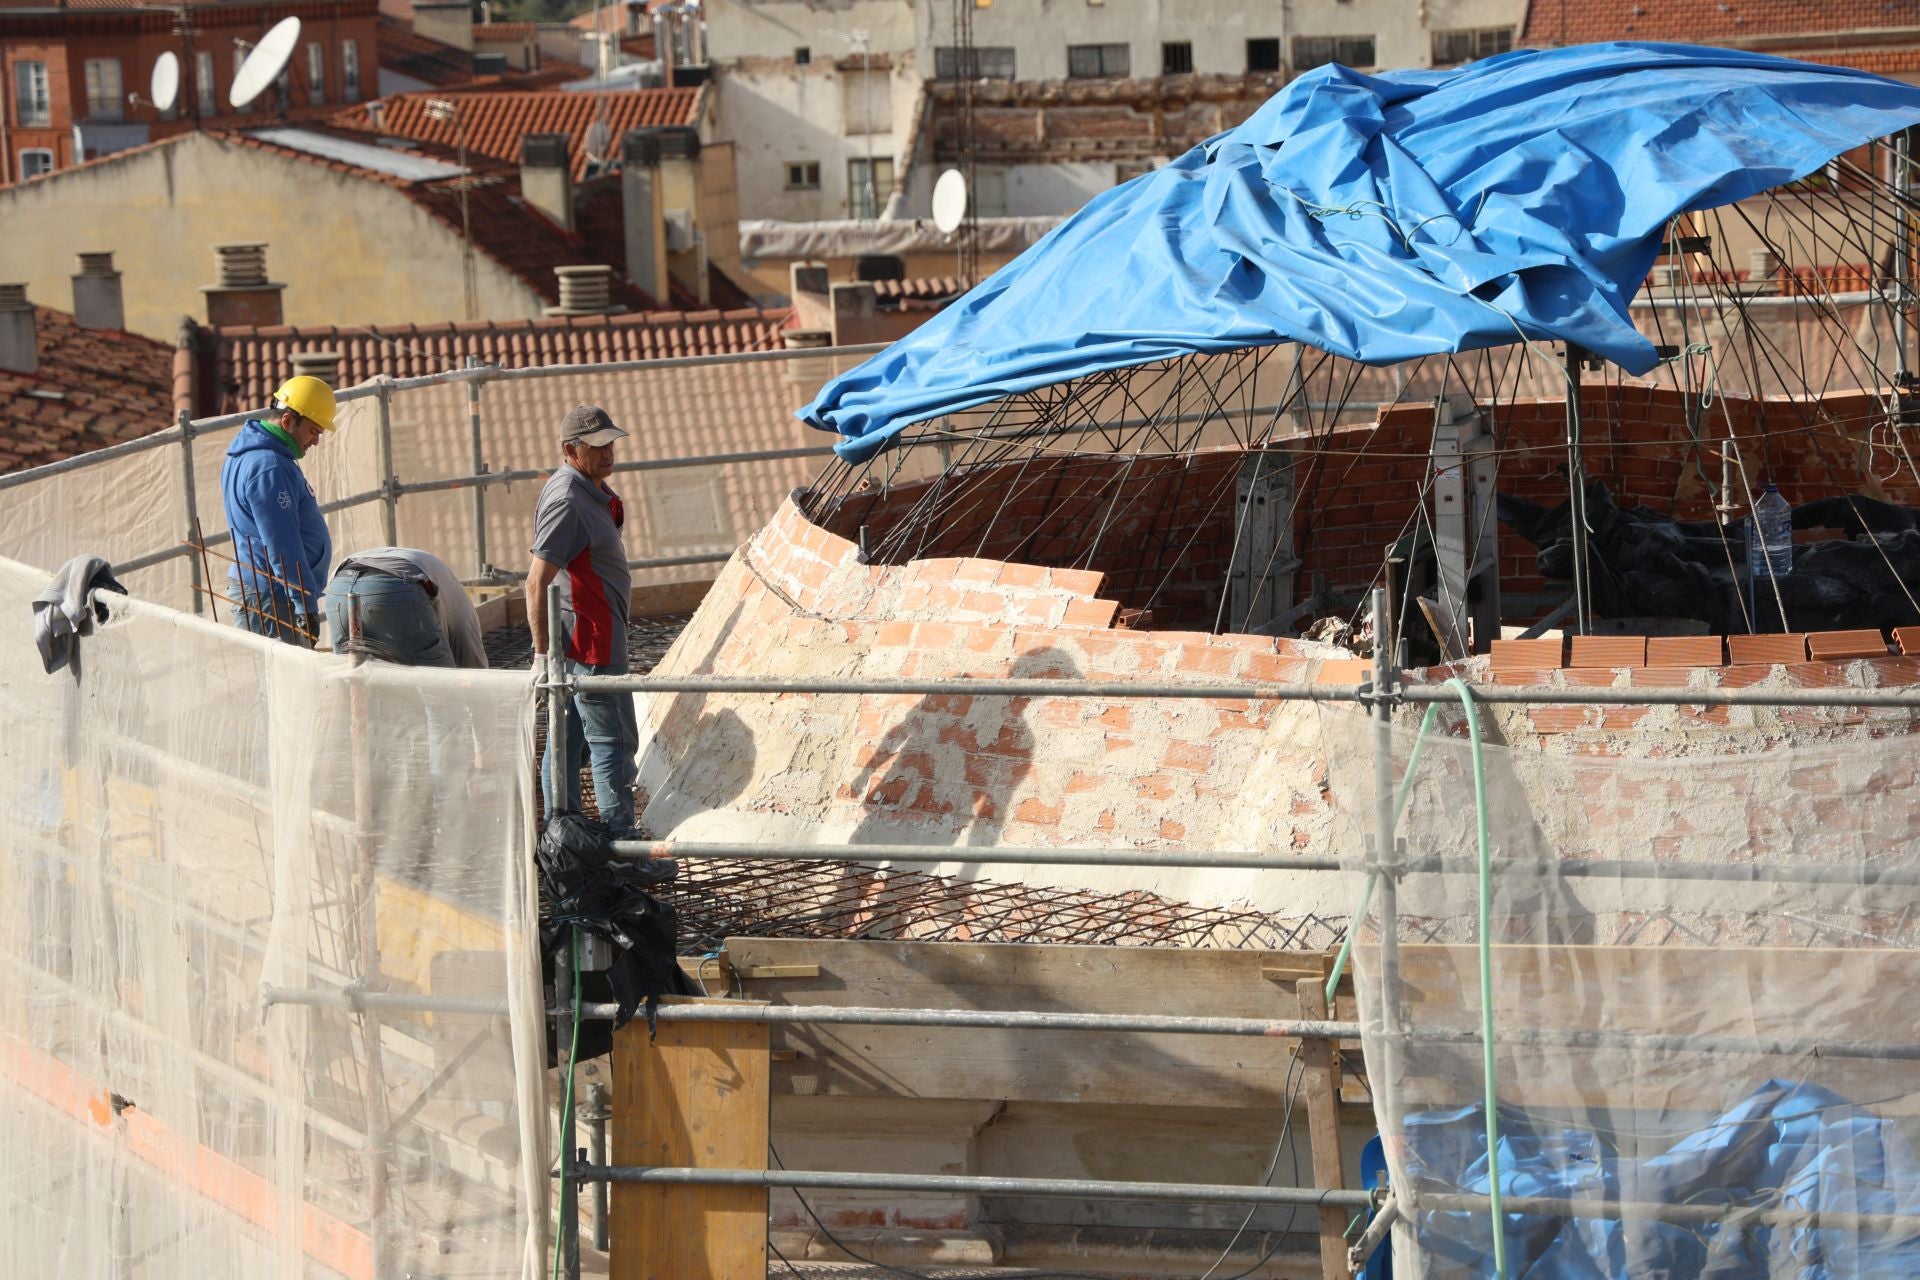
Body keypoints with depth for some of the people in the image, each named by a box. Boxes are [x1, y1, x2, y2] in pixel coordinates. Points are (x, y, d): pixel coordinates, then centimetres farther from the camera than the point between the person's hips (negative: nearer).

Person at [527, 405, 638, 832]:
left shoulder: (592, 491, 12)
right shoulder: (567, 501, -21)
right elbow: (537, 581, -25)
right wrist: (542, 654, -27)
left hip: (575, 639, 10)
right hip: (590, 642, -10)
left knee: (567, 739, 15)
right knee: (613, 741, -5)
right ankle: (620, 841, -2)